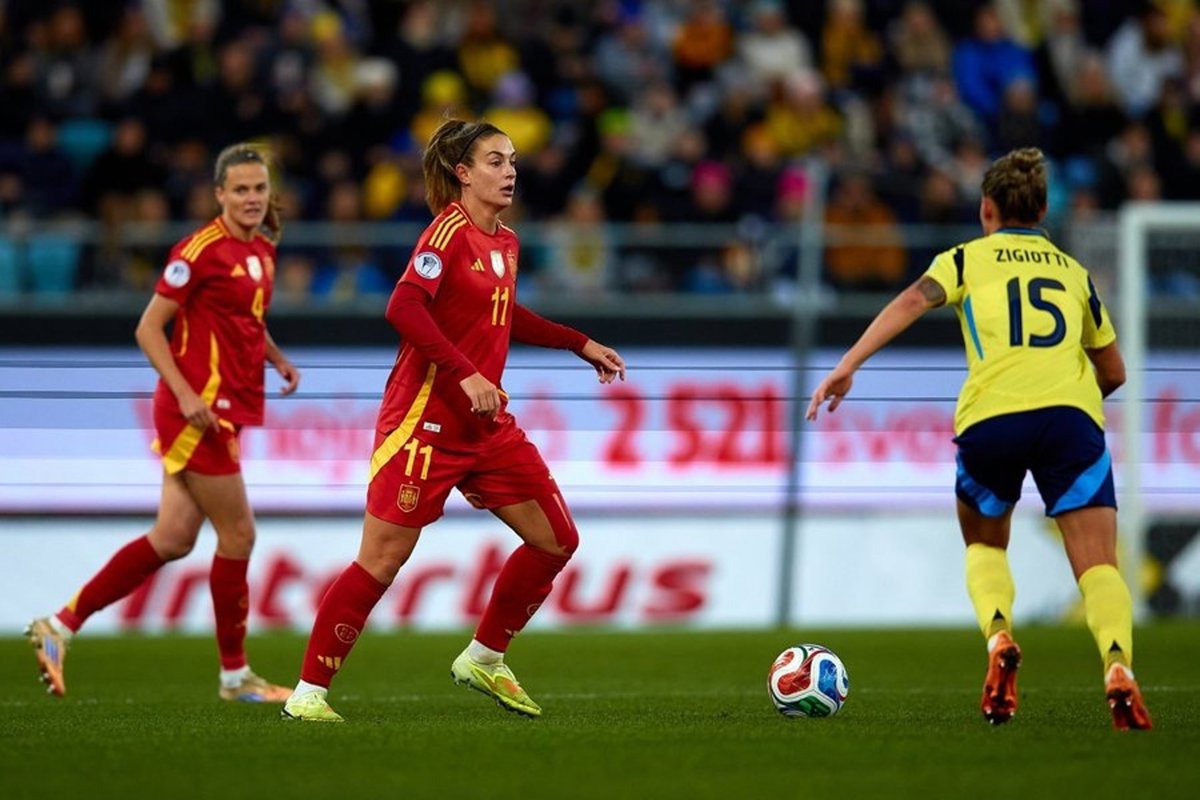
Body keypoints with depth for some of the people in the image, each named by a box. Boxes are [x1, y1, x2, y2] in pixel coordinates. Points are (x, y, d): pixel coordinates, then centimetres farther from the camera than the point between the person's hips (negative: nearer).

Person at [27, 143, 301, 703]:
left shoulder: (263, 251, 11)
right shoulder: (202, 250, -14)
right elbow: (148, 328, -13)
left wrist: (277, 359, 10)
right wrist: (187, 395, -21)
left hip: (224, 412, 9)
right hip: (199, 410, -9)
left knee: (173, 539, 8)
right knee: (238, 535, -2)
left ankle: (61, 624, 14)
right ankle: (235, 674, 11)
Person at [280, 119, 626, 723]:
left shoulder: (505, 243, 12)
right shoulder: (450, 231, -13)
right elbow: (404, 309, -26)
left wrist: (581, 344, 29)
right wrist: (464, 374, -32)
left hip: (487, 425, 8)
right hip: (426, 419, -8)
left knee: (557, 540, 6)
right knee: (382, 561, -9)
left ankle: (483, 660, 21)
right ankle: (308, 692, -1)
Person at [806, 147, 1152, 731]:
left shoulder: (967, 259, 21)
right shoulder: (1072, 271, 27)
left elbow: (915, 299, 0)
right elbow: (1114, 372, 30)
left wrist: (847, 365, -7)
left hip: (990, 418, 0)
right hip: (1071, 413, 0)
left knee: (984, 546, 24)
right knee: (1097, 565, -5)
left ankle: (998, 637, -5)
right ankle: (1118, 666, -33)